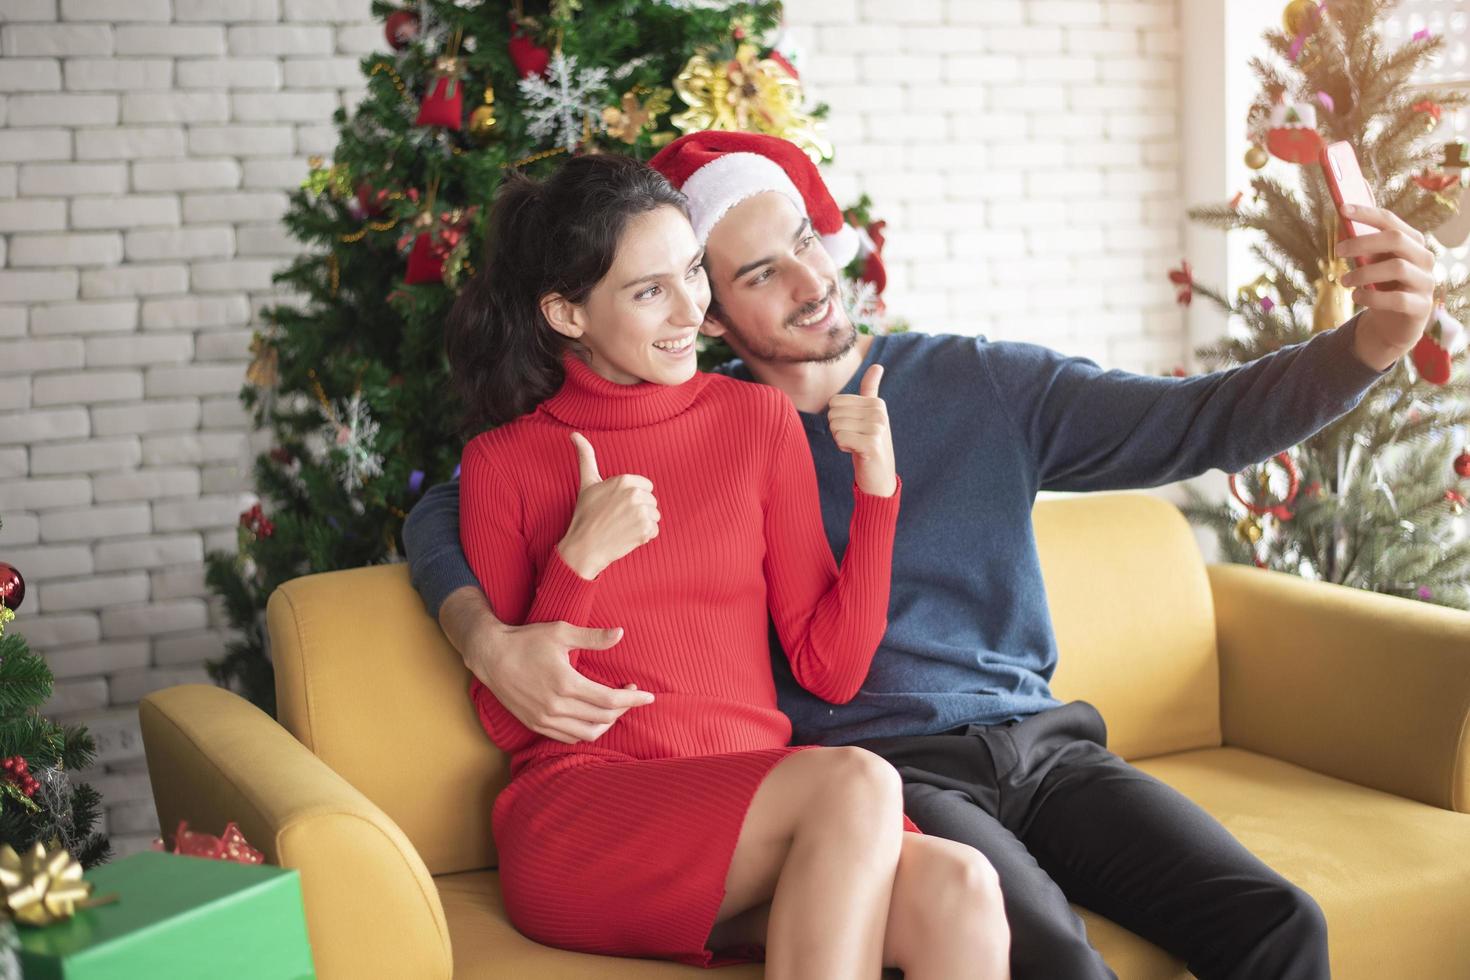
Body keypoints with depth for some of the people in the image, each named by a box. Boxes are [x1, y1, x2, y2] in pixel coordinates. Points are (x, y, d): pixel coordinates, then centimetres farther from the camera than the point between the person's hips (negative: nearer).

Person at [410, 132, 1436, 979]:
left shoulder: (985, 385, 10)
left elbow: (1209, 418, 4)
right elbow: (446, 512, 6)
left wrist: (1373, 341, -14)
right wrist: (493, 642, -16)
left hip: (1042, 745, 3)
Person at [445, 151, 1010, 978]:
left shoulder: (761, 419, 11)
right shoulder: (502, 465, 5)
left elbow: (831, 671, 7)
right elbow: (508, 720, 3)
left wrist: (877, 492, -3)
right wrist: (577, 561, -10)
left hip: (760, 808, 3)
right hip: (585, 809, -3)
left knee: (960, 889, -29)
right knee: (853, 783, -31)